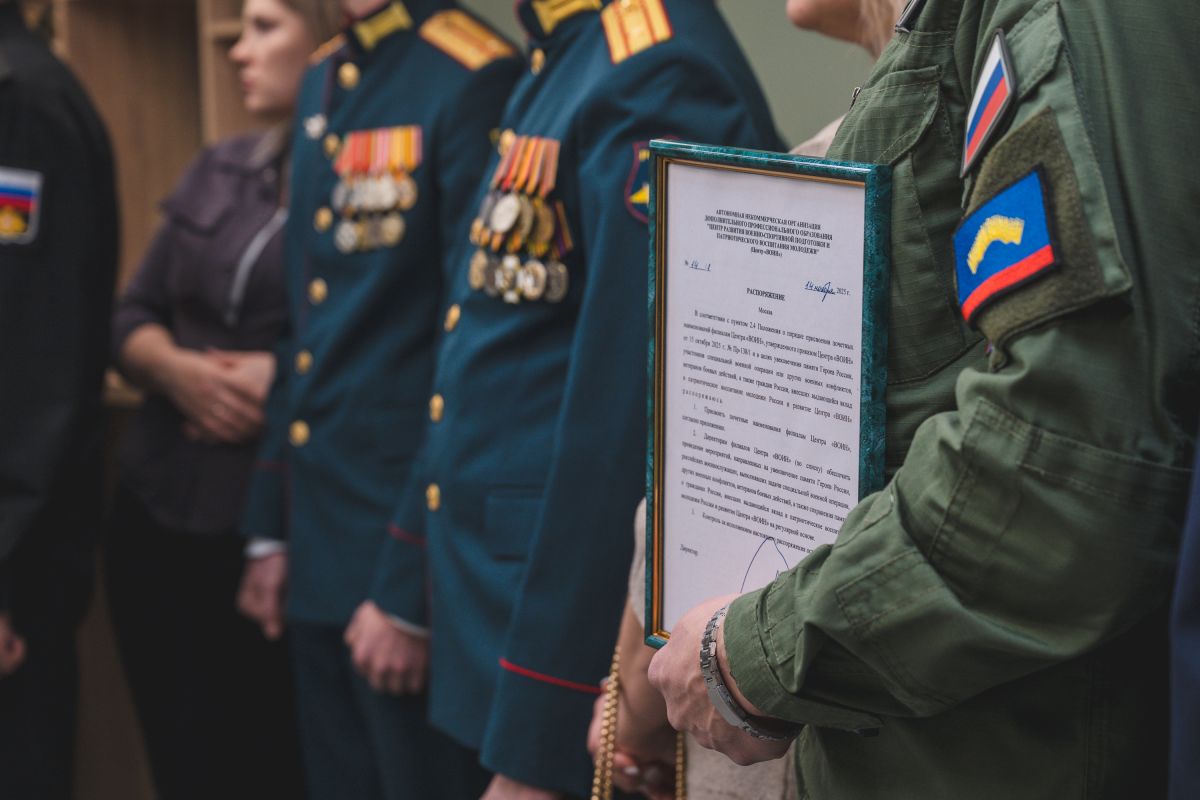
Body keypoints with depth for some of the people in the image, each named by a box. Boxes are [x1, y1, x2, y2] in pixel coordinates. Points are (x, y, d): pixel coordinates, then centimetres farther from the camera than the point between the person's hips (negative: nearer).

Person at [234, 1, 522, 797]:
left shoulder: (475, 82, -15)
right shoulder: (323, 83, 10)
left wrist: (411, 589, -15)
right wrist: (270, 529, 15)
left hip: (405, 554, -7)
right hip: (319, 551, 8)